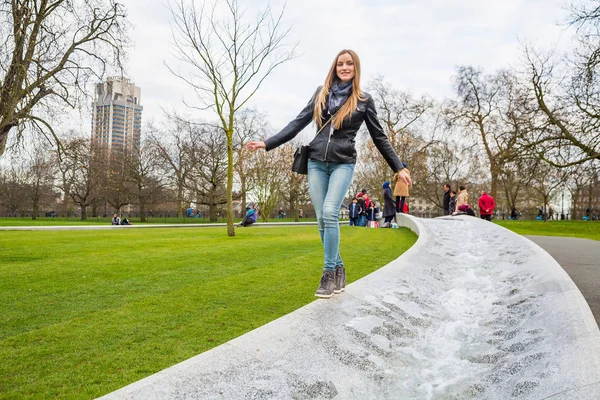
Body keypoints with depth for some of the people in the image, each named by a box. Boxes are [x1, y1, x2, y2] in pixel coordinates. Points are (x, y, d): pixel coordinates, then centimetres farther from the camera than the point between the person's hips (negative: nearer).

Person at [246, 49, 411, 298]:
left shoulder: (364, 100, 6)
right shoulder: (321, 93, 12)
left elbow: (379, 137, 9)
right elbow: (298, 123, 10)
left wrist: (399, 168, 7)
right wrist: (267, 143, 3)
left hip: (343, 164, -3)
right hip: (316, 163, 3)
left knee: (330, 213, -21)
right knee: (322, 219, 0)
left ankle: (329, 273, -10)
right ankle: (338, 268, 16)